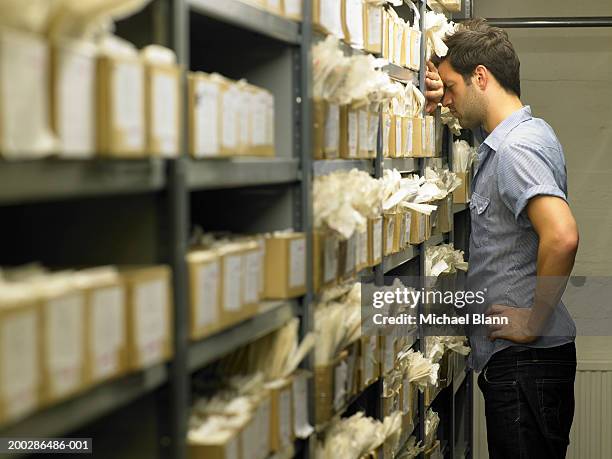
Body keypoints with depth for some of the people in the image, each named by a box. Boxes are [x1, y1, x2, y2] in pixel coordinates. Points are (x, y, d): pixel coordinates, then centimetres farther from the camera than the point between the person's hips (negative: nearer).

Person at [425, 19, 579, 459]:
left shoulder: (516, 149, -19)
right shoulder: (528, 131, 12)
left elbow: (562, 237, -34)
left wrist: (533, 322, -22)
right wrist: (442, 100, 13)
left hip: (525, 358, -10)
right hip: (515, 357, 10)